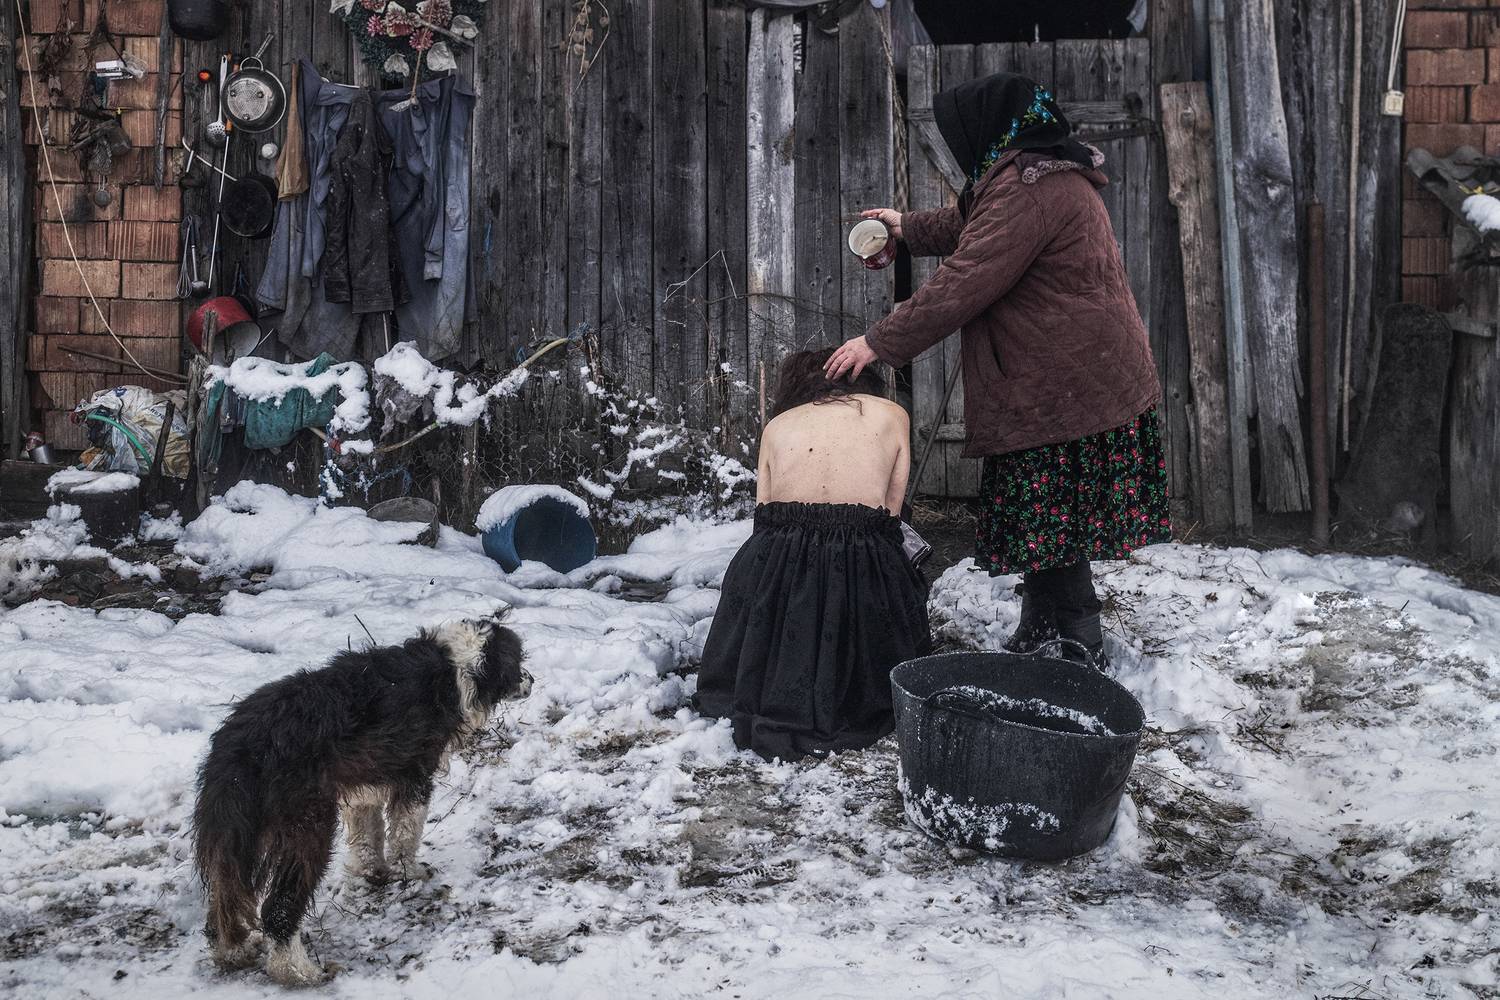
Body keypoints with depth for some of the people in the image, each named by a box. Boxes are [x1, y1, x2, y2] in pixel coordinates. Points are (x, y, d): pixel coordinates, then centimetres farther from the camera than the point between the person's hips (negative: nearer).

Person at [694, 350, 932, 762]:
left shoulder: (776, 426, 19)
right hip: (862, 568, -2)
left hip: (773, 570, 2)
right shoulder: (892, 415, 15)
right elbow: (891, 509, 10)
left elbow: (762, 511, 14)